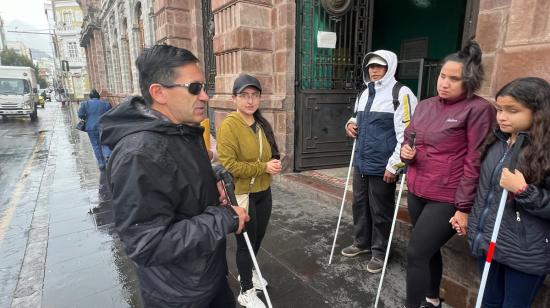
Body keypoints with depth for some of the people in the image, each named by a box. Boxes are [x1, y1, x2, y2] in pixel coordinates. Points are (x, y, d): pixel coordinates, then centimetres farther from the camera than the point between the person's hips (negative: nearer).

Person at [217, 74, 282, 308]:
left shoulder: (262, 124, 5)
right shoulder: (228, 125, -18)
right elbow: (228, 165, -23)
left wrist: (274, 164, -7)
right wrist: (264, 167, -23)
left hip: (263, 192, 7)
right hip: (242, 194, -7)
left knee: (258, 237, 22)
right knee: (246, 242, 9)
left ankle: (247, 272, 50)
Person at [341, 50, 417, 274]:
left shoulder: (401, 94, -10)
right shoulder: (364, 94, 13)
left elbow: (406, 133, -15)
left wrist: (394, 165, -17)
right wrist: (351, 123, 4)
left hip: (382, 166, -7)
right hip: (361, 163, 7)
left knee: (380, 211, 7)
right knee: (359, 204, 18)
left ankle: (379, 252, 26)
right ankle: (361, 242, 38)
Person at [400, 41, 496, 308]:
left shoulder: (478, 109, -11)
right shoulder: (425, 105, 8)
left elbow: (474, 162, -13)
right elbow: (408, 140, 18)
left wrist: (464, 207, -13)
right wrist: (406, 151, -6)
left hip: (446, 199, -6)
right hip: (417, 192, 7)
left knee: (416, 253, -6)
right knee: (429, 251, 21)